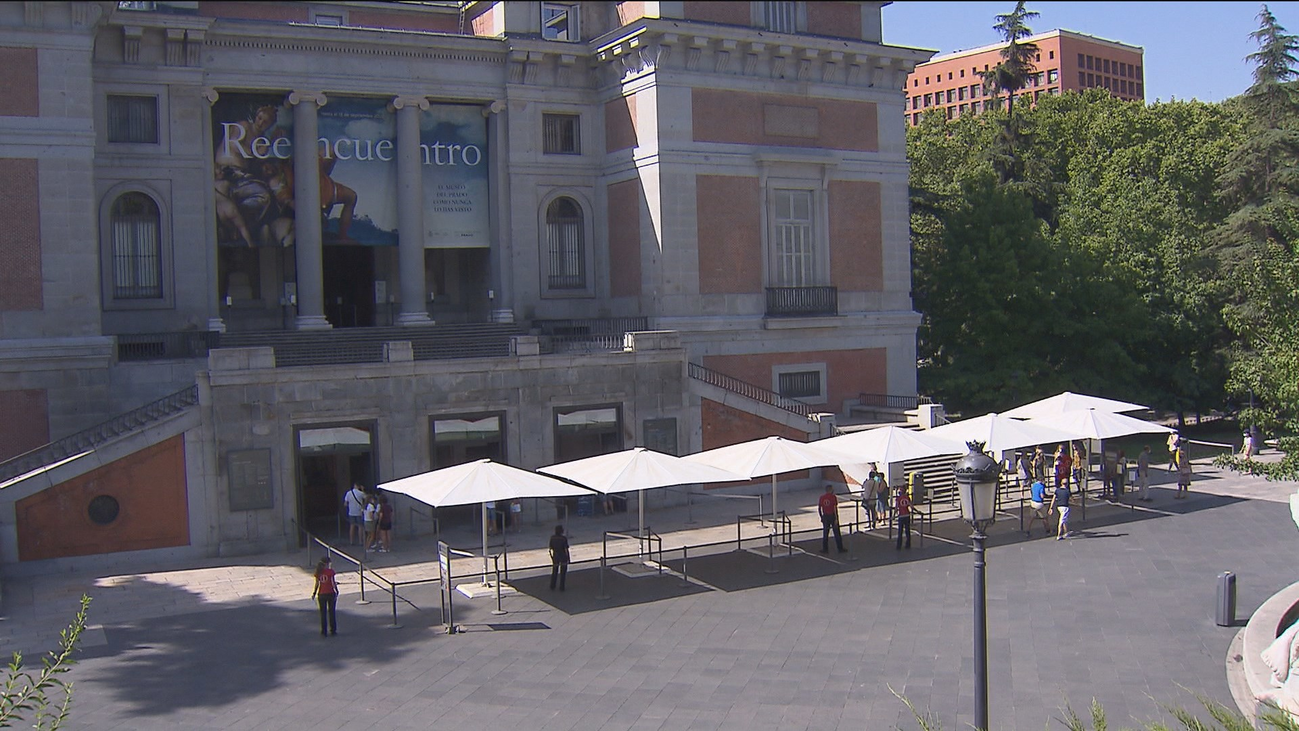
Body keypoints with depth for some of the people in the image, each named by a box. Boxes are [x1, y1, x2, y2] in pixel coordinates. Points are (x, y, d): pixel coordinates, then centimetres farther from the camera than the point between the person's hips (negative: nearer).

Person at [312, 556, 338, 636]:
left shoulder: (318, 572, -1)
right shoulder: (330, 571, -11)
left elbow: (317, 584, 0)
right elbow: (333, 583, -11)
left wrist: (314, 594, 10)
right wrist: (336, 591, 0)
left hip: (321, 594, 3)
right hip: (331, 593, -3)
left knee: (323, 613, 9)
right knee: (331, 612, 10)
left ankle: (324, 632, 10)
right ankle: (333, 630, 16)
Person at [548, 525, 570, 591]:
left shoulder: (552, 538, -7)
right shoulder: (564, 538, -19)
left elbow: (550, 548, -1)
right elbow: (566, 549, -16)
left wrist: (551, 556, 12)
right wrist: (568, 558, -6)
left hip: (555, 556, 3)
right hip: (563, 557, -3)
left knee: (554, 572, 16)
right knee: (563, 573, 10)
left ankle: (552, 587, 20)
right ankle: (561, 587, 13)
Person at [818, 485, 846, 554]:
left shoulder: (822, 498, 2)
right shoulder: (833, 497, -11)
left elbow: (819, 508, 4)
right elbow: (835, 508, -15)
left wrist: (821, 517, 14)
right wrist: (836, 519, -13)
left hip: (825, 517, 3)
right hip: (832, 516, -3)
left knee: (825, 533, 10)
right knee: (837, 533, 5)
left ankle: (825, 549, 12)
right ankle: (840, 549, 10)